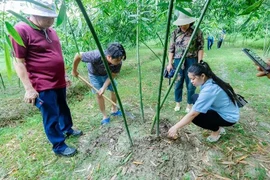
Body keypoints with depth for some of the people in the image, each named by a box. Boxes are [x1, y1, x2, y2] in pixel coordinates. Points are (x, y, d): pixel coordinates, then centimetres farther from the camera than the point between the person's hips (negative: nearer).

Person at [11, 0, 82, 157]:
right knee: (51, 117, 3)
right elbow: (18, 62, -13)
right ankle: (59, 146, 20)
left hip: (59, 82, 8)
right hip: (43, 86, -7)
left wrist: (64, 76, 20)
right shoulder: (21, 30, -12)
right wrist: (29, 88, -16)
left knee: (63, 108, 22)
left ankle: (67, 129, 44)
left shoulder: (51, 31, 11)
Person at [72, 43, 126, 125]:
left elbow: (112, 75, -21)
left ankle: (114, 110, 28)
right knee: (99, 94, -4)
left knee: (114, 90, 5)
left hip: (107, 74, 3)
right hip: (95, 74, -3)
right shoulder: (96, 56, -45)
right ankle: (105, 116, 11)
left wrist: (104, 88, -27)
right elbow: (78, 55, -31)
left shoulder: (118, 62, -35)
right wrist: (74, 70, -17)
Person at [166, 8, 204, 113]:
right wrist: (170, 63, 1)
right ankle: (177, 103, 27)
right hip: (178, 61, 2)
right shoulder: (175, 33, 5)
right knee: (178, 84, 10)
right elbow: (171, 49, 5)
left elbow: (200, 48, -2)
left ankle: (189, 104, 24)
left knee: (191, 85, 6)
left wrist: (199, 63, -8)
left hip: (191, 61, -2)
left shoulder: (197, 32, -2)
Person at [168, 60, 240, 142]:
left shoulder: (209, 90, -31)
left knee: (195, 117, -23)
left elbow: (192, 114, -29)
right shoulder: (211, 81, -5)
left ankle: (216, 130, 5)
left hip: (229, 117, -9)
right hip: (222, 110, 9)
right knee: (195, 98, 6)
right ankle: (217, 126, 13)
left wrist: (175, 127, -21)